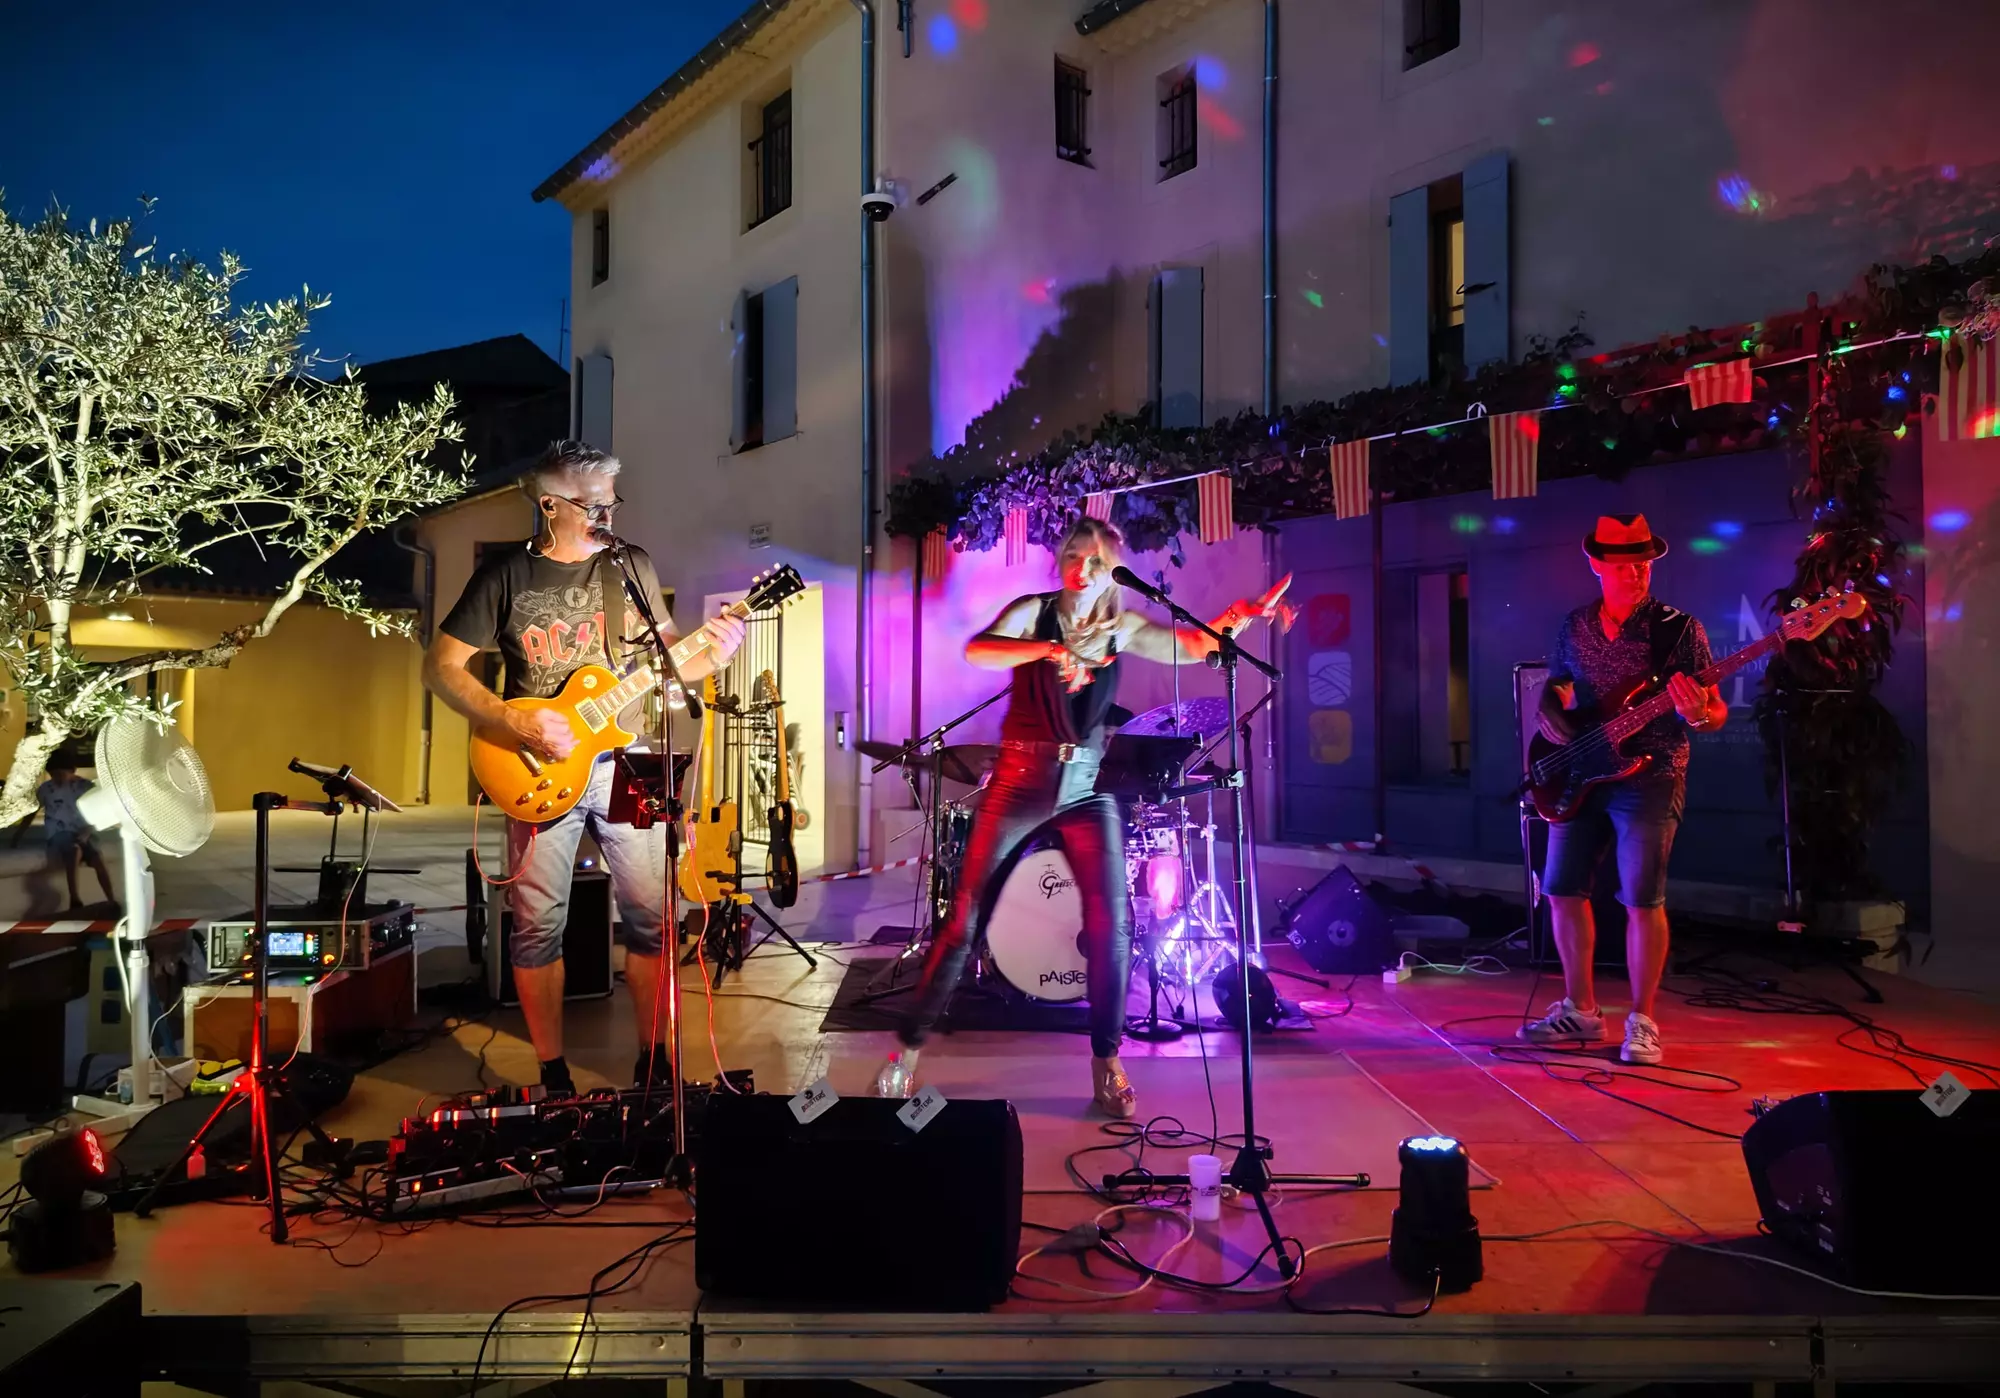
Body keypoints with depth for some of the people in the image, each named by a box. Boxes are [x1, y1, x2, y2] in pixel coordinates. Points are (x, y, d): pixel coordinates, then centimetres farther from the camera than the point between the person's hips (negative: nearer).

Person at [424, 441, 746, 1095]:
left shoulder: (632, 565, 6)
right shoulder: (506, 574, -1)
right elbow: (441, 666, -2)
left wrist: (709, 656, -11)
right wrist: (514, 723, -15)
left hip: (625, 764, 2)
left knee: (651, 914, 2)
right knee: (538, 925, 2)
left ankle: (653, 1060, 18)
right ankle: (553, 1073, 17)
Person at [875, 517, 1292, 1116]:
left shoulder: (1121, 626, 8)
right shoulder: (1034, 611, -2)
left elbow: (1197, 644, 5)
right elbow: (977, 651, -21)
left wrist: (1242, 615, -15)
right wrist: (1049, 648, -37)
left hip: (1087, 785, 3)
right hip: (1021, 779, -2)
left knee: (1110, 925, -5)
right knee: (965, 915, -2)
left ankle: (1107, 1069, 9)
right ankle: (908, 1049, 12)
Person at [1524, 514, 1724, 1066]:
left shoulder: (1679, 630, -5)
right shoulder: (1574, 626, 8)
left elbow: (1717, 713, -6)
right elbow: (1554, 686, 20)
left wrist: (1699, 716, -29)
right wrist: (1551, 714, -2)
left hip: (1649, 776, -5)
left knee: (1642, 899, -7)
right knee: (1562, 891, 7)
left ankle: (1642, 1022, 7)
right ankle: (1580, 1009, 21)